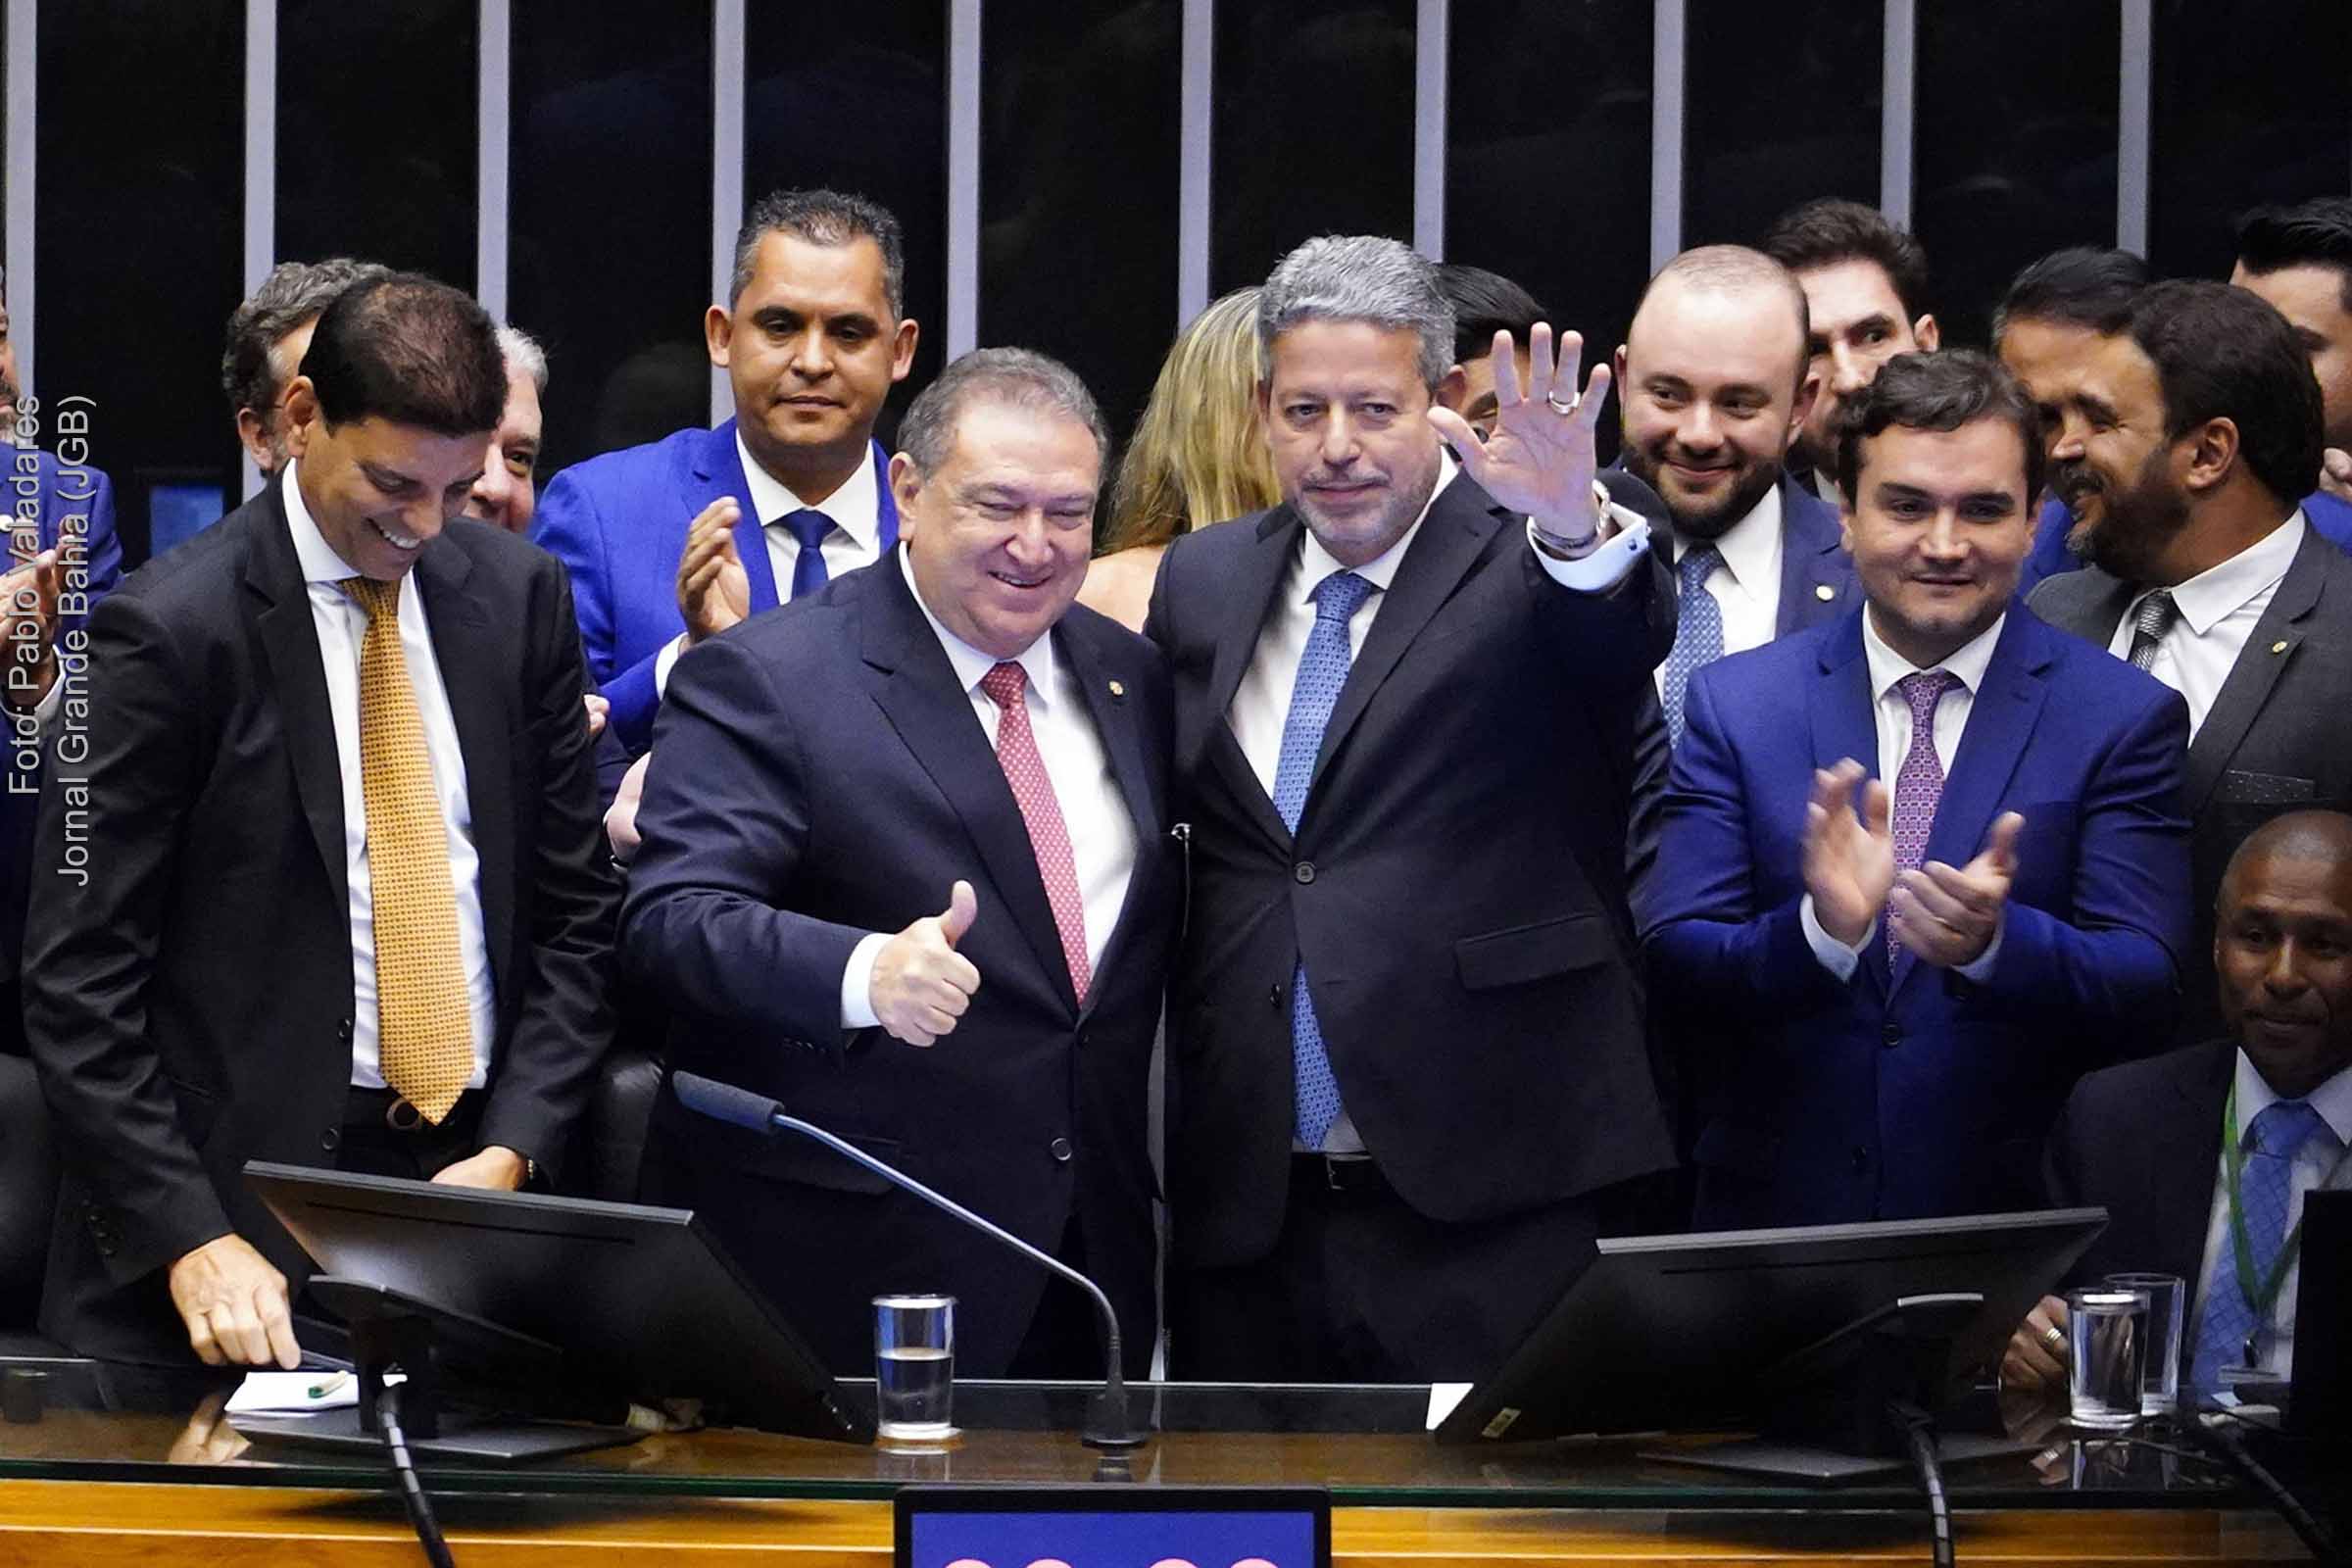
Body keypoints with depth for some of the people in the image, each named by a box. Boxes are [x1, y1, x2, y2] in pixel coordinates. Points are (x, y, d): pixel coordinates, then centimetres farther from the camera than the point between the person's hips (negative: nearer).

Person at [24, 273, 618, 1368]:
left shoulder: (520, 597, 7)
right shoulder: (172, 628, -8)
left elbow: (572, 910, 12)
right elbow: (78, 981, -10)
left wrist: (515, 1149, -2)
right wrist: (190, 1241, -18)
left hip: (479, 1177, 4)